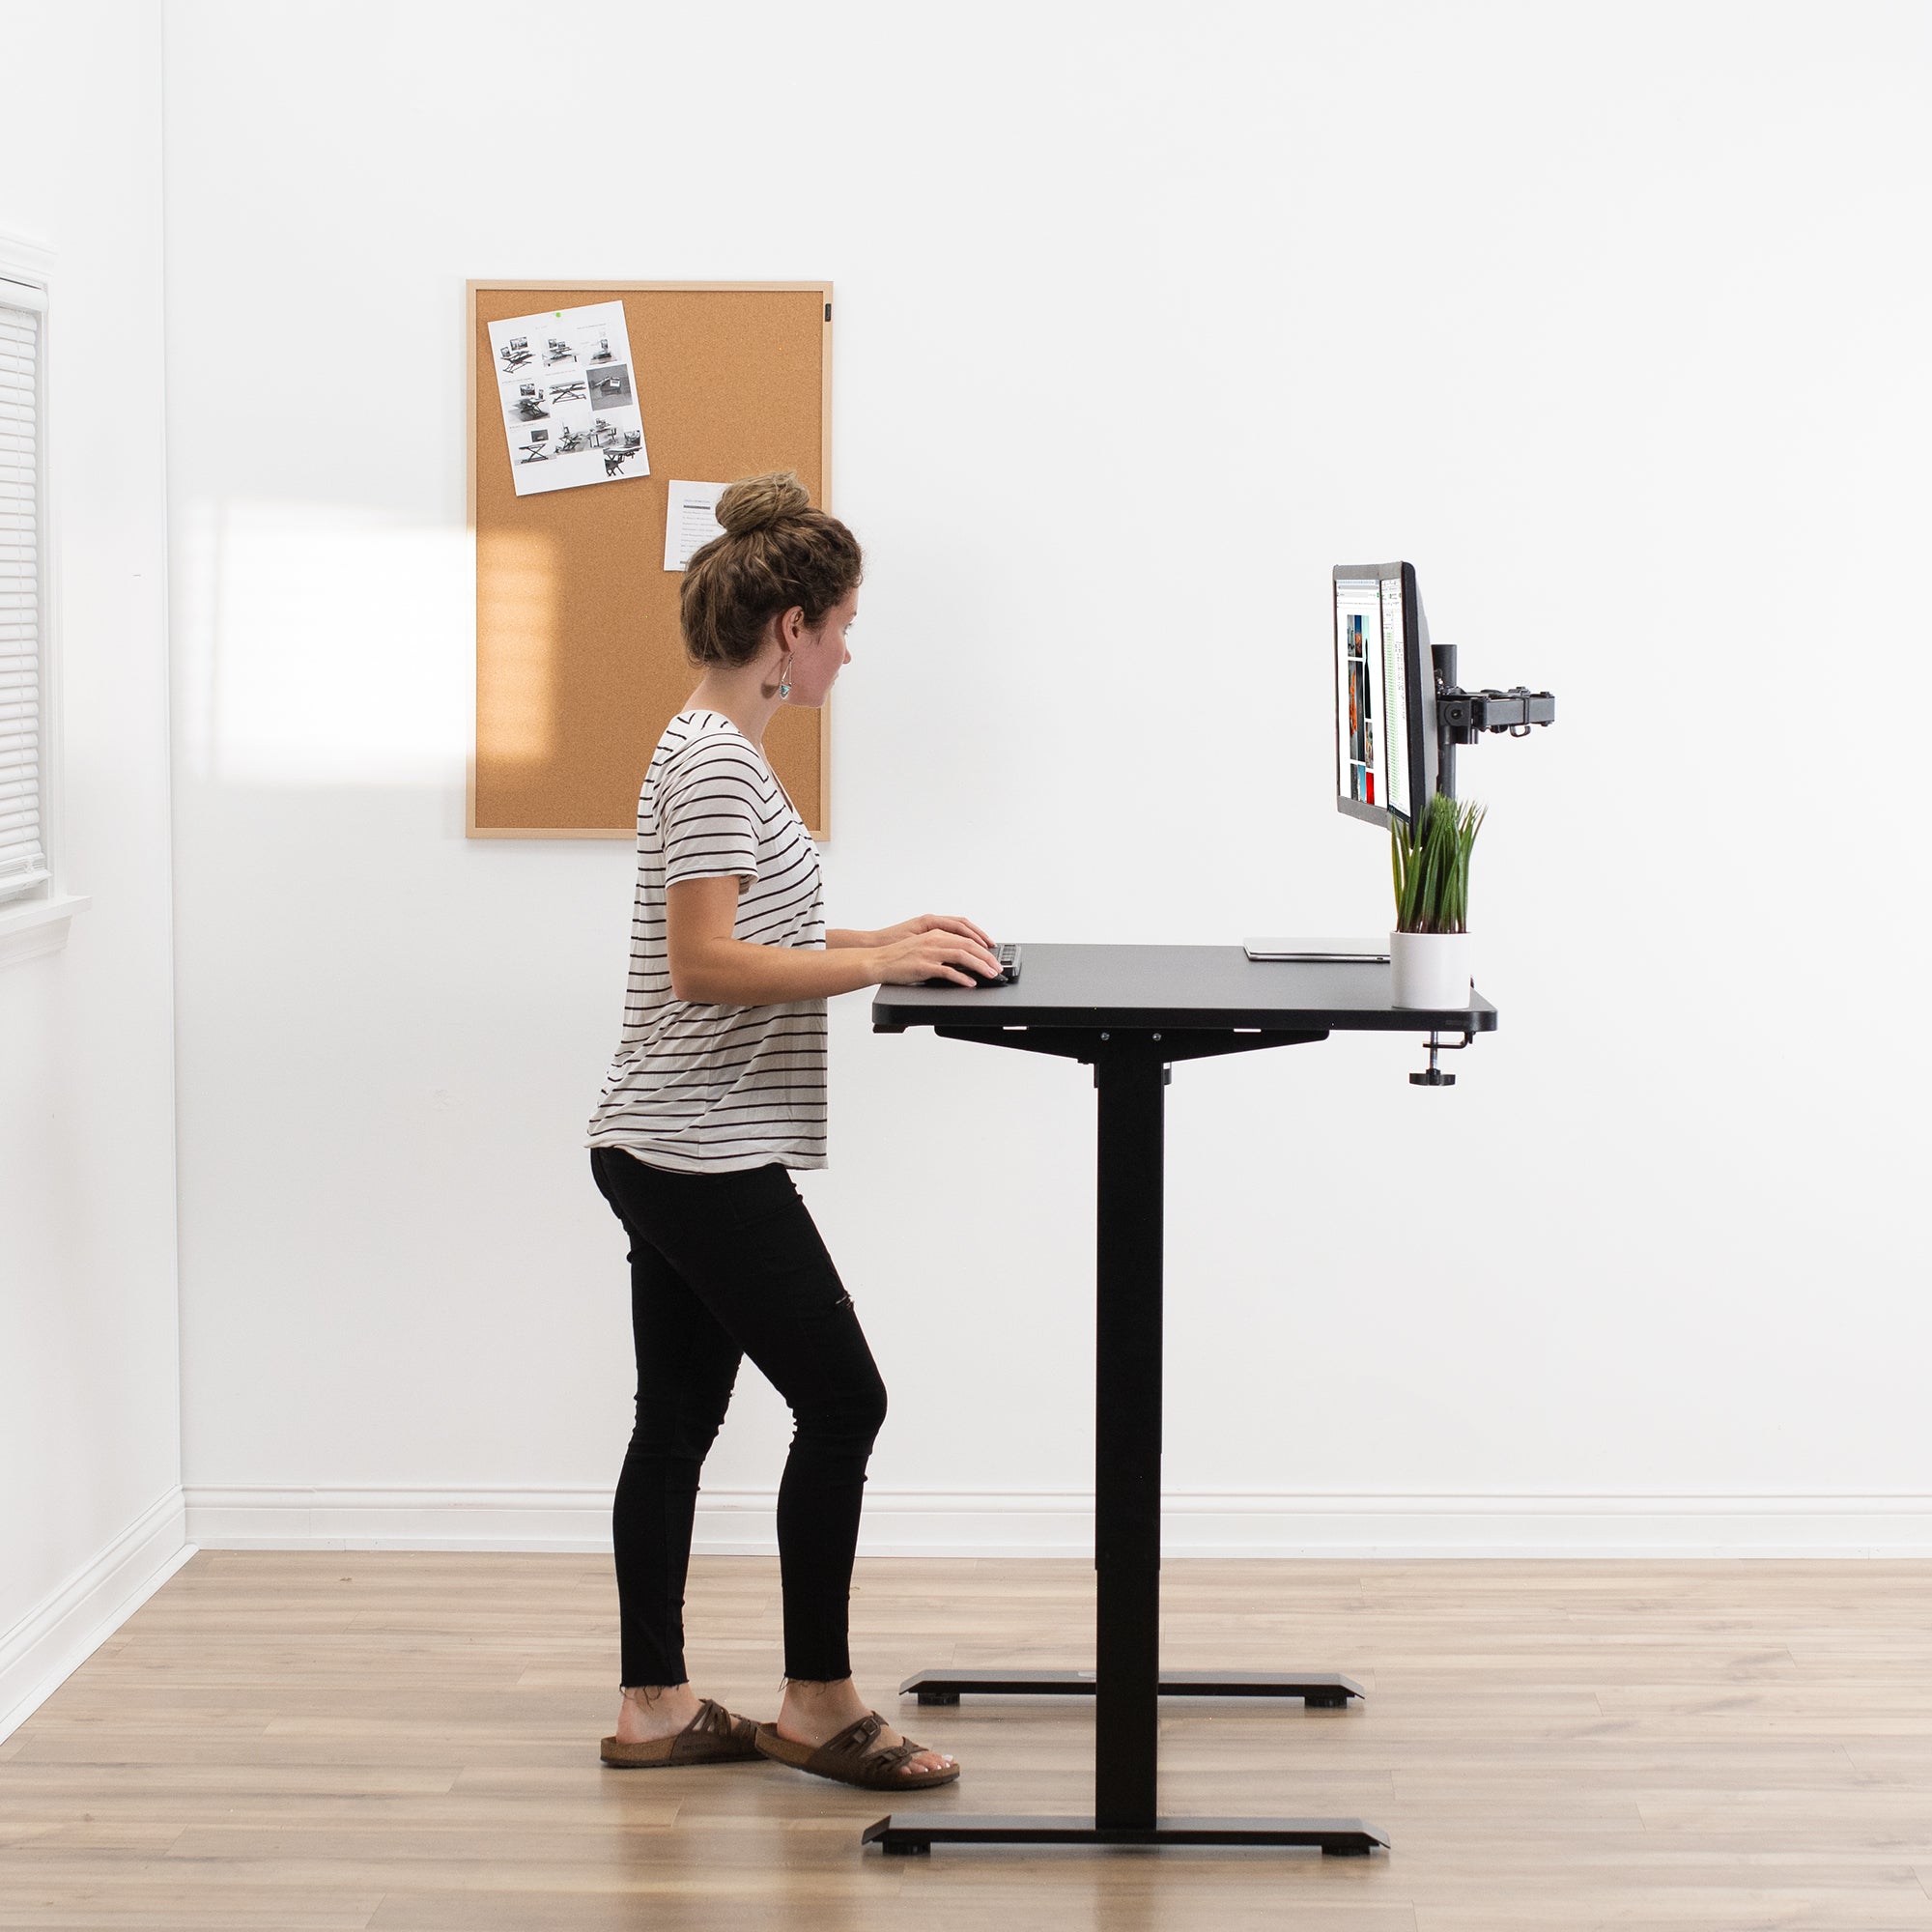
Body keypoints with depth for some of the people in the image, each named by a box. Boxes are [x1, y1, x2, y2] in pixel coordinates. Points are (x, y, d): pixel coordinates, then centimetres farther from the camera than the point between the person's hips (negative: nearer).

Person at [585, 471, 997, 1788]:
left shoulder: (722, 751, 14)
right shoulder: (715, 762, -17)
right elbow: (706, 965, -23)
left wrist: (882, 941, 12)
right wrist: (876, 967, -21)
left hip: (676, 1158, 10)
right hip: (705, 1158, -10)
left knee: (680, 1420, 11)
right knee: (843, 1400, -3)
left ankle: (654, 1706, 17)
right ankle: (819, 1703, 7)